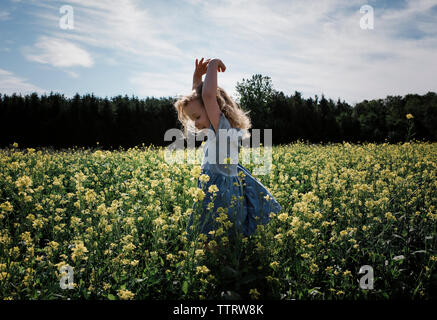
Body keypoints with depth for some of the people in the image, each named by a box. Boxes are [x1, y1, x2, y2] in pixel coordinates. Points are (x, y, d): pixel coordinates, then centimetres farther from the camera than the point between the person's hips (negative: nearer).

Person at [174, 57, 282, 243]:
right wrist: (197, 76, 15)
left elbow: (208, 95, -30)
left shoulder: (222, 128, -16)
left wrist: (213, 64, -16)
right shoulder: (218, 130, 11)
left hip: (221, 197, -10)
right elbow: (196, 97, 25)